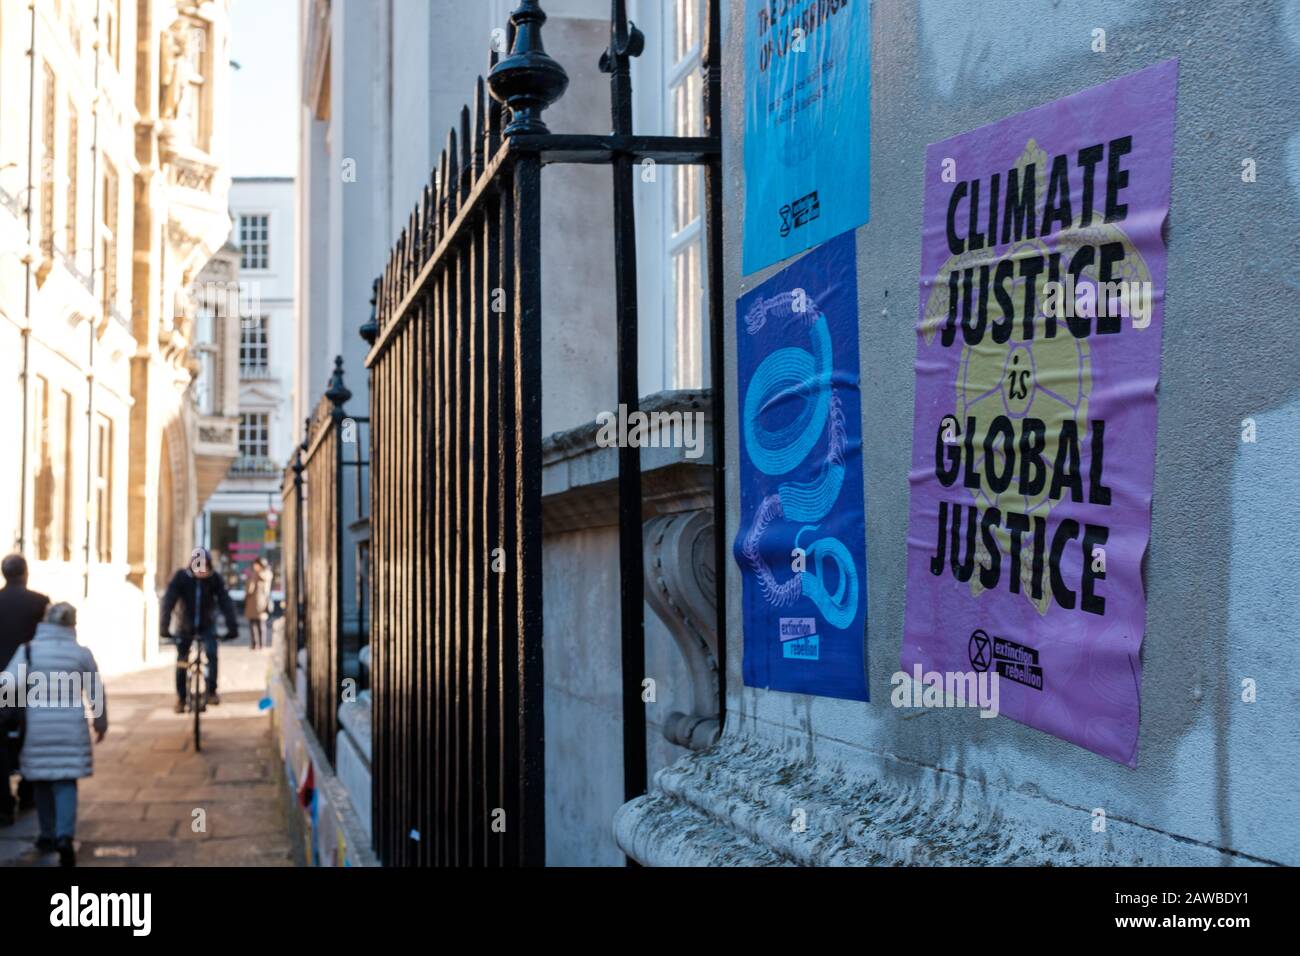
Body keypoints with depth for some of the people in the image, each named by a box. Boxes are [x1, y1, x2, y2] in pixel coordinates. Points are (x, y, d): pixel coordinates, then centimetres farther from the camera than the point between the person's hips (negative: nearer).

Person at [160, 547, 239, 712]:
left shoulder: (215, 579, -18)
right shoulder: (180, 577, -21)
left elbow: (225, 602, -24)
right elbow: (168, 601, -27)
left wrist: (233, 627, -35)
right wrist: (164, 627, -38)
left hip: (207, 624, 0)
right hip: (184, 625, 0)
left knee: (212, 654, -20)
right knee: (181, 661, 1)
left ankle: (211, 691, -6)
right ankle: (180, 698, 16)